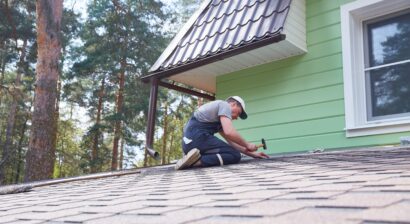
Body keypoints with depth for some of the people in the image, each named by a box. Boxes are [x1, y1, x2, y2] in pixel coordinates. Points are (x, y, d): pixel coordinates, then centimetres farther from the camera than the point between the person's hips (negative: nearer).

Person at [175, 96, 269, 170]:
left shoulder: (220, 119, 31)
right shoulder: (224, 105, 2)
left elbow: (230, 141, 27)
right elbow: (229, 132, -14)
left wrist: (251, 153, 23)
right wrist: (247, 145, 0)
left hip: (189, 141, 10)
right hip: (197, 138, -10)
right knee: (235, 155, -8)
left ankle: (194, 158, 2)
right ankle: (198, 161, -21)